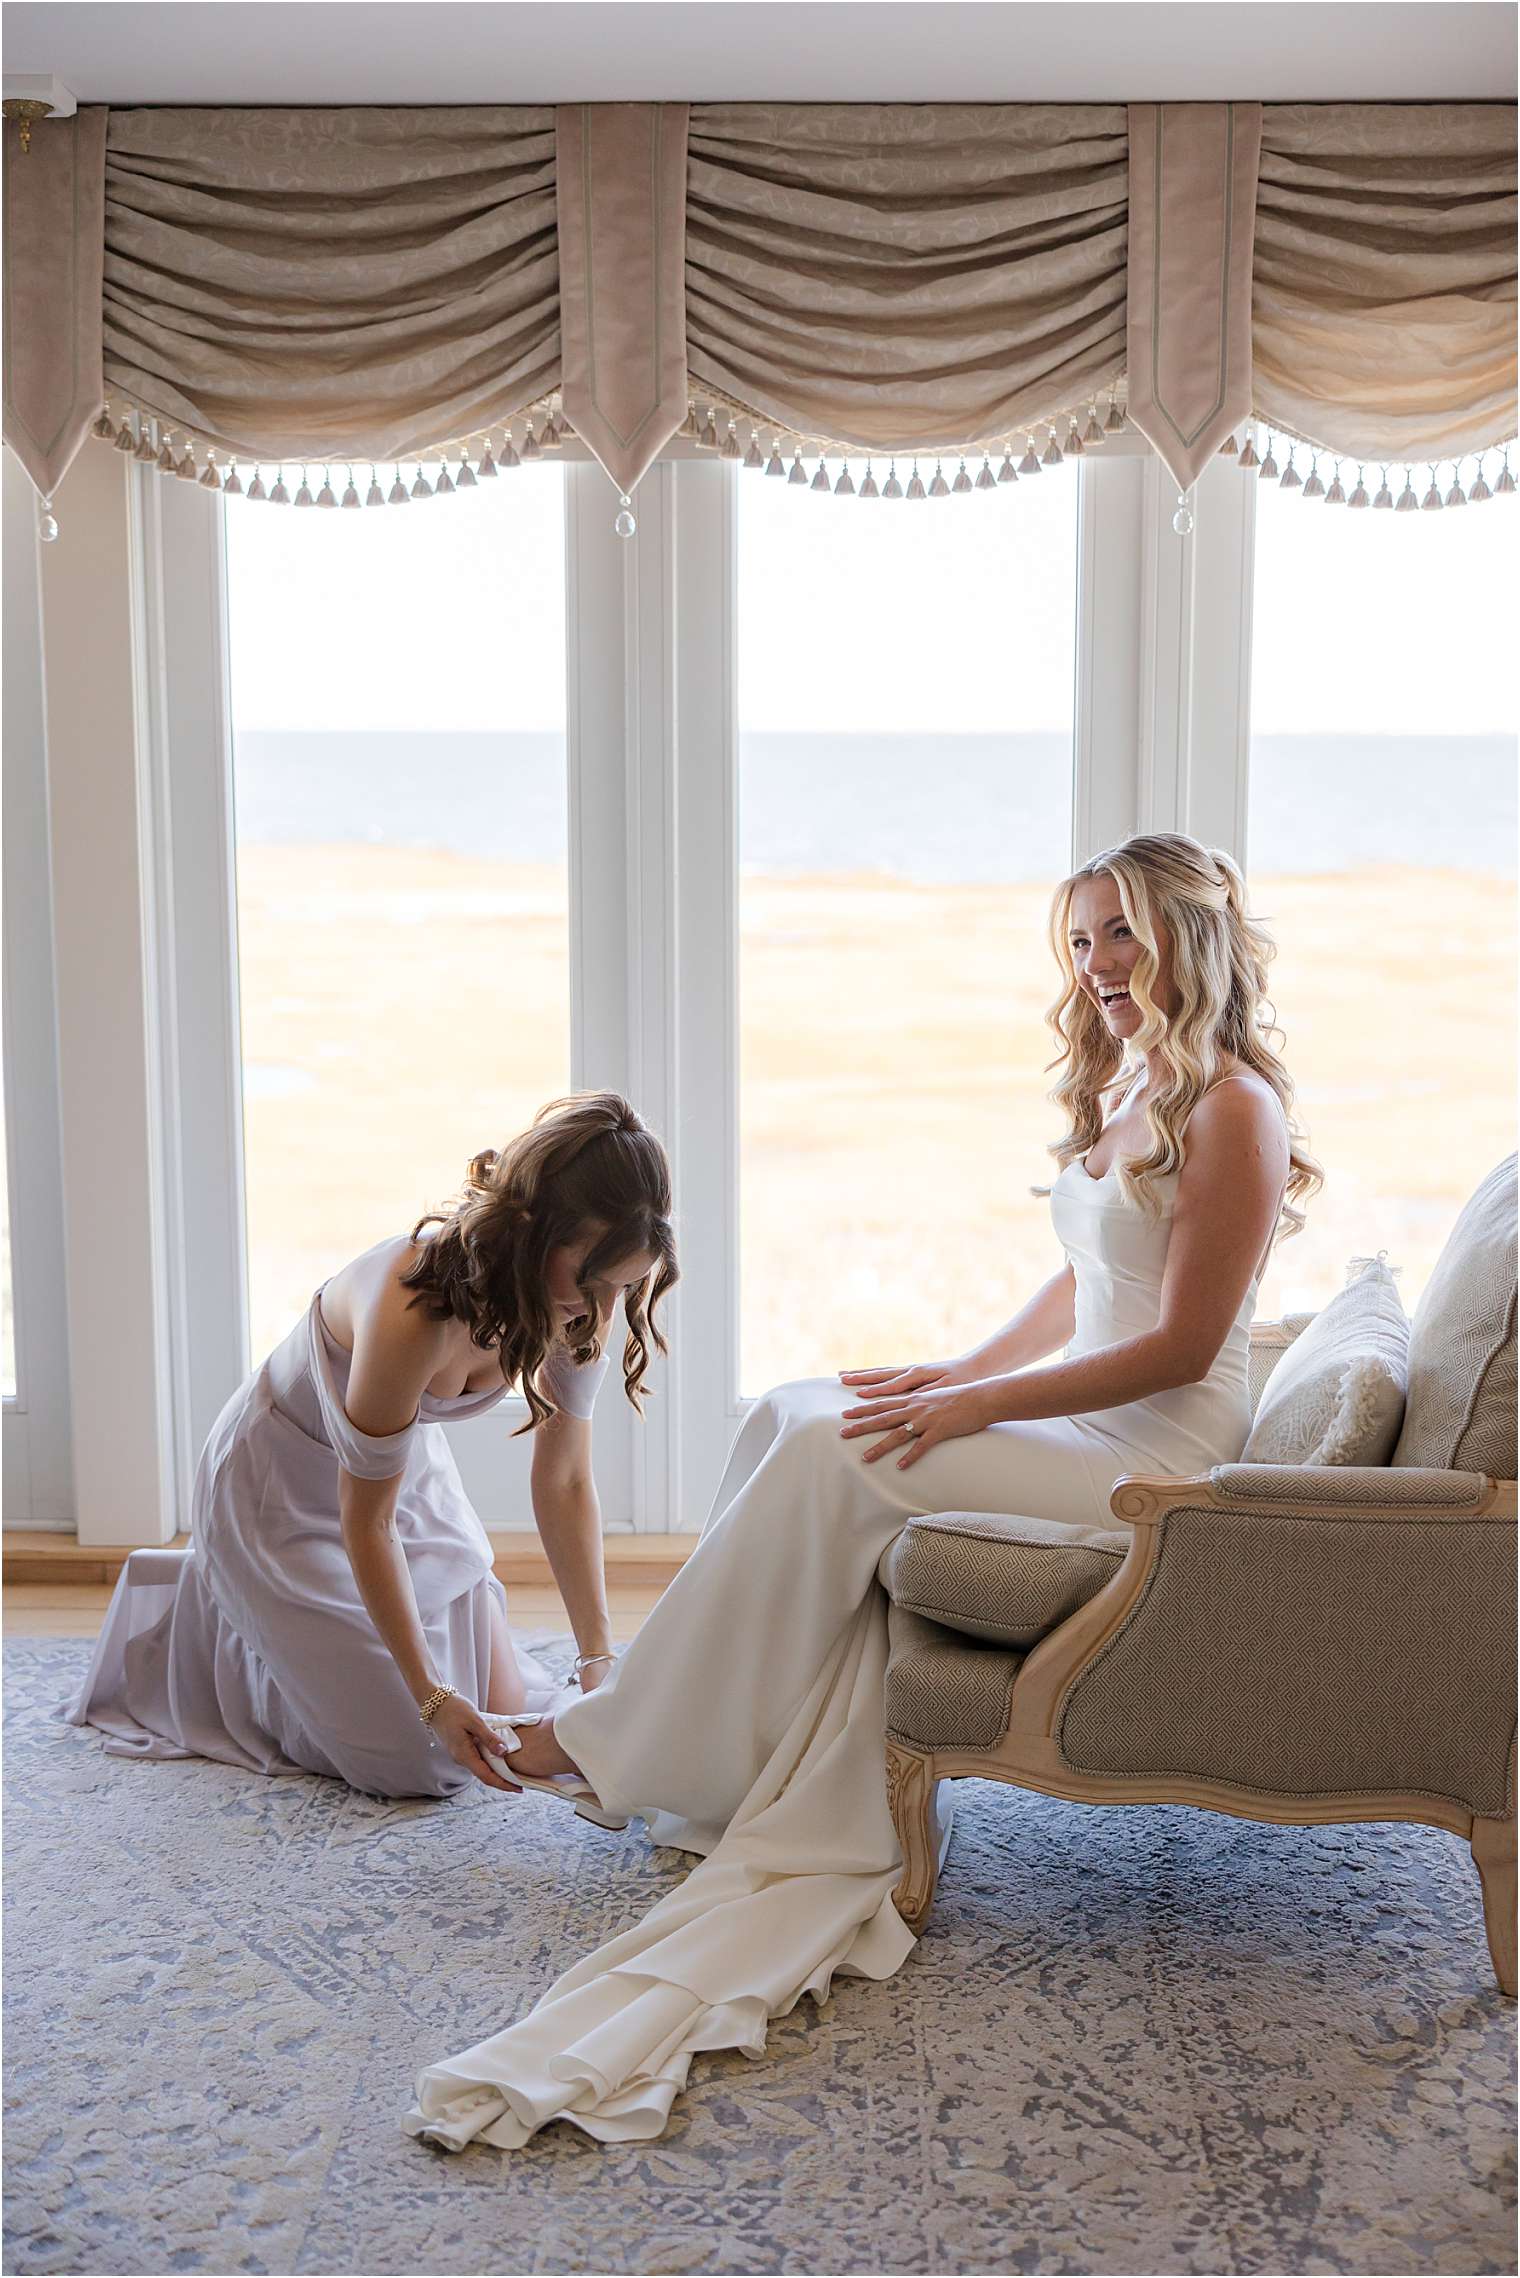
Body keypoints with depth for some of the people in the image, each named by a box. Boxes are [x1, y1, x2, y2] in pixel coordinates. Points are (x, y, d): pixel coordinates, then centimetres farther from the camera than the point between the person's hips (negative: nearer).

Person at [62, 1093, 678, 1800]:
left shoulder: (580, 1298, -20)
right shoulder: (411, 1312, -41)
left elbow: (565, 1482, -11)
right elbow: (365, 1521, -29)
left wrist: (597, 1660, -16)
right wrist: (431, 1697, -28)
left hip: (408, 1460, 7)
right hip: (285, 1485, -7)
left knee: (502, 1709, 6)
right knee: (413, 1761, -8)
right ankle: (208, 1613, 14)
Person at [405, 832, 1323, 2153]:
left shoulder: (1232, 1107, -15)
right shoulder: (1131, 1087, 14)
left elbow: (1182, 1346, -19)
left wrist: (974, 1406, -18)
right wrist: (956, 1374, 5)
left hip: (1157, 1449, -9)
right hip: (1081, 1420, 9)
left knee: (838, 1456, -21)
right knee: (796, 1413, -6)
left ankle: (630, 1746, -7)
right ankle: (722, 1756, -8)